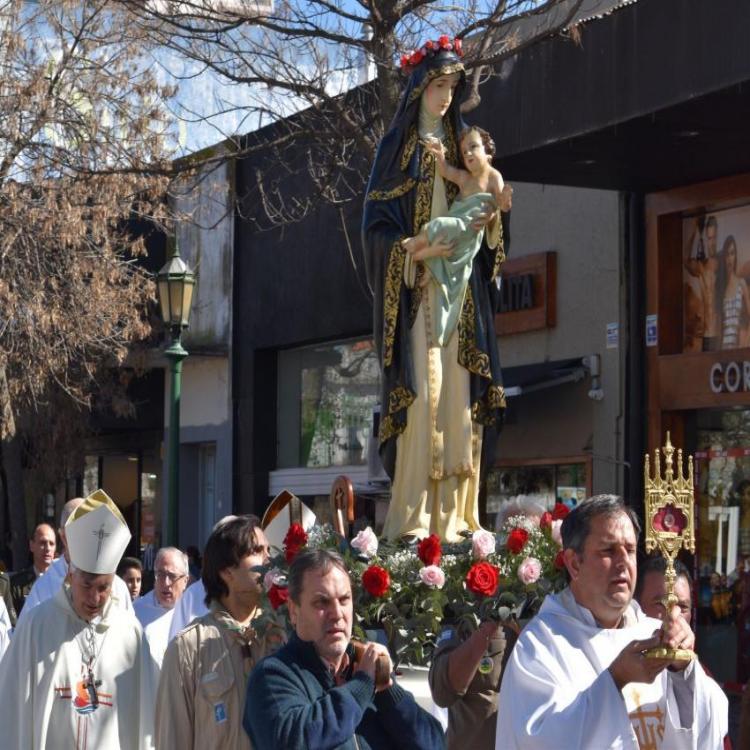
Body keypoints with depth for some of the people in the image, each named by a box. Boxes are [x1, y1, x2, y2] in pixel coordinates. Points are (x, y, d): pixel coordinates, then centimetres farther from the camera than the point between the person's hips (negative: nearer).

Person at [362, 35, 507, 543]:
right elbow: (377, 224, -4)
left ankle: (453, 515, 0)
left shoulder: (459, 146, 17)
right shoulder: (398, 146, 2)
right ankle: (413, 518, -13)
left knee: (458, 393, -1)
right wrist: (415, 251, -19)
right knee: (421, 392, -13)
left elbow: (476, 204, 19)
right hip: (414, 288, -5)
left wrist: (488, 222, -4)